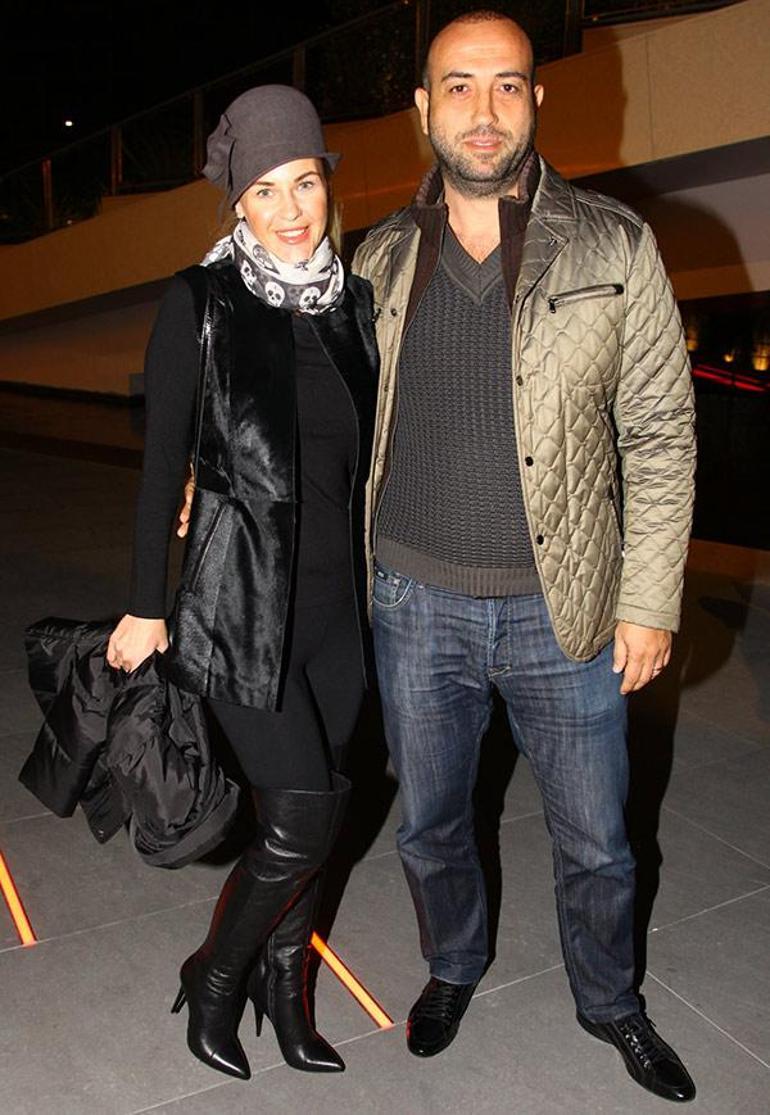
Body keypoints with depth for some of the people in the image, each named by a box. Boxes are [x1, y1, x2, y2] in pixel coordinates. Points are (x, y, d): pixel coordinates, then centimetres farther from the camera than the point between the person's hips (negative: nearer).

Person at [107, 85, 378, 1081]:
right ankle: (213, 978, 26)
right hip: (241, 604, -4)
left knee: (304, 809, 13)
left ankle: (283, 984, 37)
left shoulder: (354, 301, 6)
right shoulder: (200, 304, -7)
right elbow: (163, 464, -6)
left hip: (339, 604, 5)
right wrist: (145, 608, -4)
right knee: (305, 816, -3)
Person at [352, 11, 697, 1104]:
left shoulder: (614, 247, -3)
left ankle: (610, 1002, 45)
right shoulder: (382, 259, 4)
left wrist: (650, 601, -6)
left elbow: (661, 433, -3)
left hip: (560, 606, -1)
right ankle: (454, 966, 50)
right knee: (429, 826, 19)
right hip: (415, 602, 2)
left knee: (594, 842, 14)